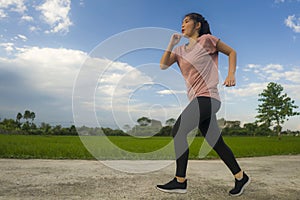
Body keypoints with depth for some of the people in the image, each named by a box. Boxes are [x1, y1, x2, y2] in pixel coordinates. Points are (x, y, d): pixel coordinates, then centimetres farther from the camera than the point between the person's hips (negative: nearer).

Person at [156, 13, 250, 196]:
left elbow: (231, 52, 8)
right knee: (216, 143, 10)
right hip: (198, 100, 7)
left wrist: (231, 75, -5)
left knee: (178, 131, -16)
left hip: (207, 97, -7)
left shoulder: (207, 40, 2)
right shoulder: (180, 50, 18)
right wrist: (171, 44, 0)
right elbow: (163, 65, 6)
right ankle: (241, 177, 24)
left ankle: (180, 181, -8)